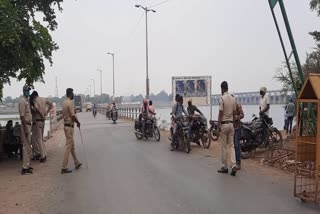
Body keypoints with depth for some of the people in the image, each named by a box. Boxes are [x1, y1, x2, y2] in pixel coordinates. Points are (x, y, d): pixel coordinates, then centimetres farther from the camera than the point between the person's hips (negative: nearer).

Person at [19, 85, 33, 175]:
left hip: (28, 125, 10)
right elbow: (22, 116, -20)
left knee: (28, 147, 15)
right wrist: (25, 129, -23)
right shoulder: (22, 101, -14)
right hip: (25, 125, -10)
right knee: (26, 147, -8)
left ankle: (27, 165, 25)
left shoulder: (27, 101, 16)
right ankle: (25, 168, -4)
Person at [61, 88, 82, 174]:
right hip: (70, 126, -10)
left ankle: (76, 163, 28)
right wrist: (78, 122, -3)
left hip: (66, 125, 10)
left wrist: (76, 121, 16)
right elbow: (72, 115, -19)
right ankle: (64, 167, -2)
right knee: (68, 147, -5)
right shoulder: (70, 102, -16)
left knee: (72, 145, 17)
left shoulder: (64, 103, 12)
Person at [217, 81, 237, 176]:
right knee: (231, 145, 7)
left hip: (224, 124, -6)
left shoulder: (222, 98, -12)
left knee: (224, 146, 3)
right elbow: (234, 113, 11)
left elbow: (220, 113, -14)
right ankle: (233, 165, -4)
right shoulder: (233, 99, 8)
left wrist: (218, 125, -10)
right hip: (231, 124, 6)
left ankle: (225, 167, 11)